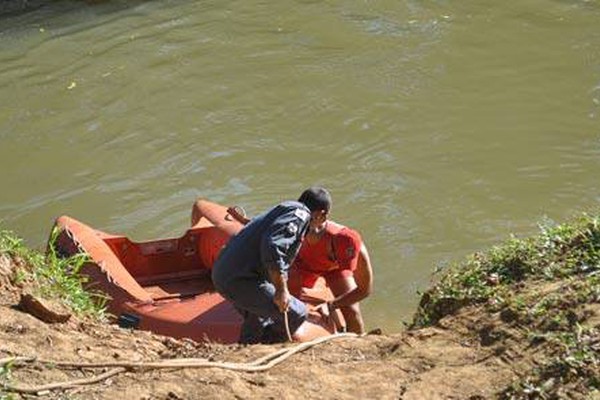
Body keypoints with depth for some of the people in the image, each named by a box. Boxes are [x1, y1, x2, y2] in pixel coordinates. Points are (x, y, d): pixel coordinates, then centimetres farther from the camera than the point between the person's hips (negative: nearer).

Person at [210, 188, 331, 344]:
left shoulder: (281, 210, 26)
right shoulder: (300, 212, -3)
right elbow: (273, 246, -21)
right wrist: (281, 289, -19)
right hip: (241, 280, -10)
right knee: (296, 314, -4)